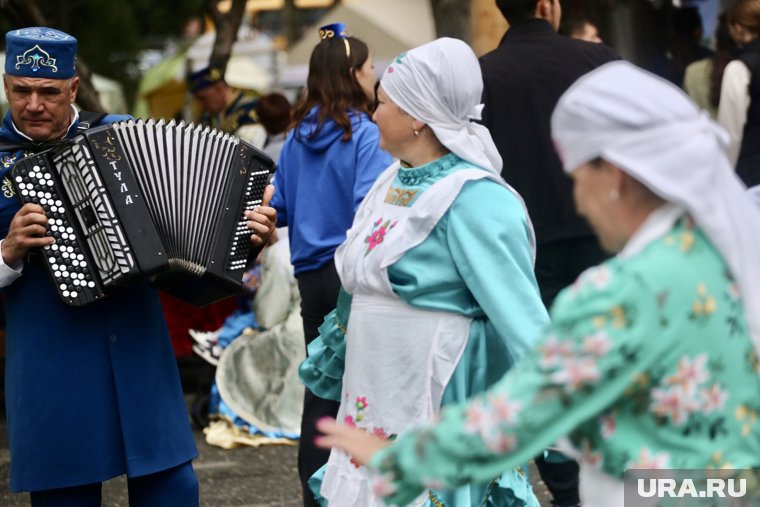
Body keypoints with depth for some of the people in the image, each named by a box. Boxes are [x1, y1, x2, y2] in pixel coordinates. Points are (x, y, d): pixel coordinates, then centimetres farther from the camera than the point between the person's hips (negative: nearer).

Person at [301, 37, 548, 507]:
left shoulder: (473, 199, -15)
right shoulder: (391, 184, 11)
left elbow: (518, 313, -20)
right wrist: (330, 355, 35)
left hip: (436, 411, -8)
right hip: (373, 406, 8)